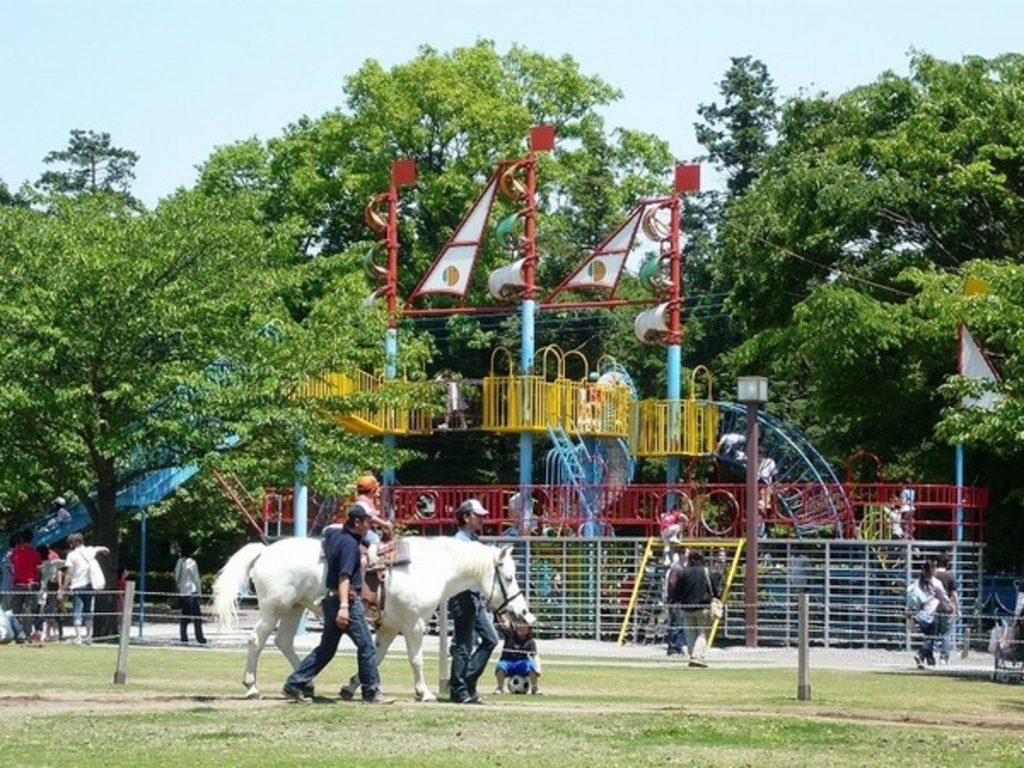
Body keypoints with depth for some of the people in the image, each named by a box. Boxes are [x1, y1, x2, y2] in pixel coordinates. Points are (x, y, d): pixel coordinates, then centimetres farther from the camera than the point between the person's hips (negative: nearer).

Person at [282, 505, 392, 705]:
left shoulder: (333, 535, 9)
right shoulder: (350, 543, -16)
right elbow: (344, 577, -26)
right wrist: (344, 606, -34)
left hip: (331, 599, 9)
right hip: (348, 600, -9)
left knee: (326, 647, 15)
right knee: (366, 646, -1)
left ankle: (295, 684, 12)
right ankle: (372, 692, 3)